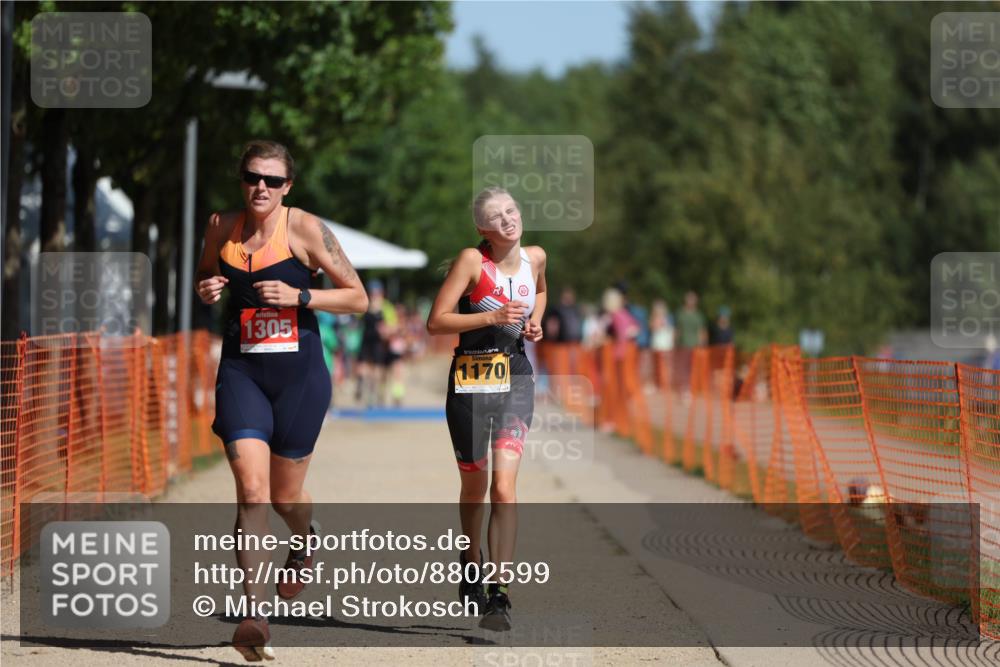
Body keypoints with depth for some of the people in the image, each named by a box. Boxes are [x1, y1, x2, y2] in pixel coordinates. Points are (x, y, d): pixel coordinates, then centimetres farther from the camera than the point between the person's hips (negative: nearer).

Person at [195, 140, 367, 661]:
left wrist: (299, 296, -17)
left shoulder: (304, 228, -7)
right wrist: (206, 289, -1)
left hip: (299, 371, -1)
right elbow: (204, 278, 23)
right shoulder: (221, 228, 3)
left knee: (284, 495, 11)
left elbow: (358, 298, -4)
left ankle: (304, 539, 49)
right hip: (241, 370, 1)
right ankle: (254, 613, -18)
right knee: (251, 490, -15)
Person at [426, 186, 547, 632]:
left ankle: (499, 594, -16)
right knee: (473, 485, 13)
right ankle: (472, 559, 42)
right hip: (470, 377, -2)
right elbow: (436, 322, -13)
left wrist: (534, 322, 9)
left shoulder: (535, 257, 3)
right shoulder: (472, 260, -10)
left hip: (515, 379, 2)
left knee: (504, 486, -13)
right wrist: (492, 316, -22)